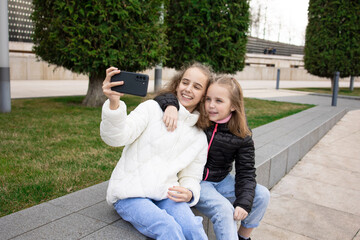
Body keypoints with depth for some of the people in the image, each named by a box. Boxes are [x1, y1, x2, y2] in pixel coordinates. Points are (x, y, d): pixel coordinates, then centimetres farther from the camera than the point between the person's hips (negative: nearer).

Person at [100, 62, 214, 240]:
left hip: (165, 194, 4)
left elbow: (191, 177, 16)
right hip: (130, 193, -3)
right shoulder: (152, 108, 0)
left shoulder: (199, 137, 13)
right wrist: (114, 103, -33)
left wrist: (189, 194, -9)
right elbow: (117, 138, -13)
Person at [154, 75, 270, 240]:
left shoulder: (241, 136, -7)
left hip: (221, 180, 4)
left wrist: (243, 203, -21)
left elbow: (246, 172, -7)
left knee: (262, 195, -10)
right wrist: (171, 105, -37)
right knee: (224, 209, -28)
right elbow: (161, 98, -12)